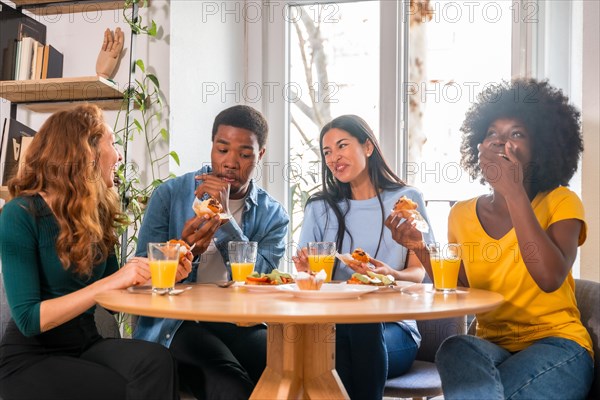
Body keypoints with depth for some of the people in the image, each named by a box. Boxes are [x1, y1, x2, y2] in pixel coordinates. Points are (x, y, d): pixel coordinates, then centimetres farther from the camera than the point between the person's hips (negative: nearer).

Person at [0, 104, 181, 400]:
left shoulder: (98, 212, 6)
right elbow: (28, 319, -21)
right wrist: (109, 283, -27)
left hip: (87, 344, 5)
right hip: (31, 357, -5)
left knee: (156, 361, -25)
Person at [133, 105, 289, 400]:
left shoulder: (273, 215, 8)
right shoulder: (169, 195, 4)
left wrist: (225, 216, -16)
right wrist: (185, 250, -21)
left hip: (240, 324, 2)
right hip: (177, 323, -2)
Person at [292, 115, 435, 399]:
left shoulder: (407, 200, 8)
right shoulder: (320, 207, 15)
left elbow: (418, 272, 4)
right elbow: (307, 272, 11)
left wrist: (391, 275, -18)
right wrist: (308, 270, -13)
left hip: (393, 328, 0)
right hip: (331, 325, 1)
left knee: (365, 331, -36)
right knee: (335, 338, -35)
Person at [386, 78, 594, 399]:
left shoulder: (560, 203, -4)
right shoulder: (462, 215, 8)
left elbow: (550, 278, -23)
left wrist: (514, 192, -24)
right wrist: (421, 249, -8)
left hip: (557, 344, -3)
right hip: (491, 346, 3)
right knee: (455, 348, -33)